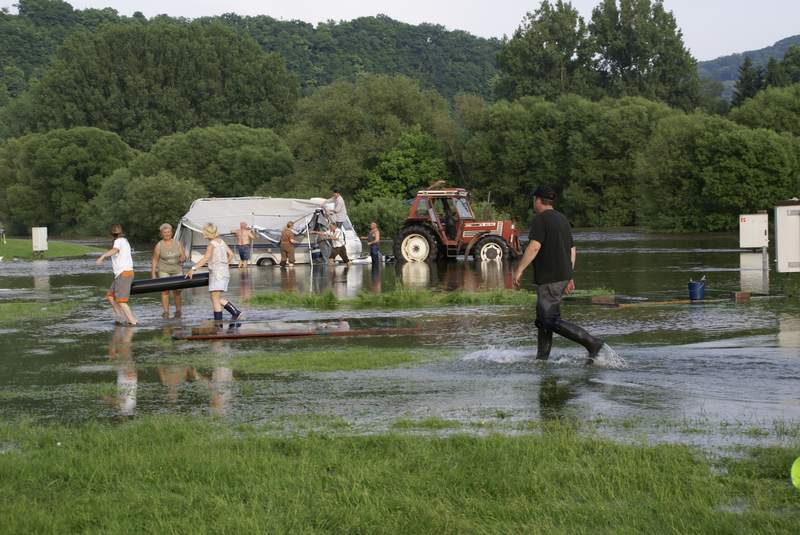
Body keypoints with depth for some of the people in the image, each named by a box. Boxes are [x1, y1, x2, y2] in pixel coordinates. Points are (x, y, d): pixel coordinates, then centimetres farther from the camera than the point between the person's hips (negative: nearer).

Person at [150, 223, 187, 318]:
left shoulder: (177, 244, 2)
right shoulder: (159, 245, -4)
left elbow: (184, 257, 7)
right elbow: (155, 260, 1)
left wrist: (182, 259, -17)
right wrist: (153, 274, -3)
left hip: (177, 270, 2)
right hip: (164, 271, -1)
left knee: (177, 292, -3)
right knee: (165, 290, -15)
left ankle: (178, 311, 16)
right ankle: (165, 312, -12)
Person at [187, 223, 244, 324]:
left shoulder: (212, 244, -13)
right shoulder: (221, 241, 12)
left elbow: (206, 258, -26)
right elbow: (231, 254, 21)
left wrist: (193, 268, -30)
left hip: (217, 273, -9)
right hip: (225, 272, 9)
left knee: (215, 299, -7)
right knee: (216, 299, 16)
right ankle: (236, 312, 11)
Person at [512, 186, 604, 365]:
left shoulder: (540, 220, -12)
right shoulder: (562, 219, 16)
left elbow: (534, 247, -23)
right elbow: (572, 250, 18)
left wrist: (519, 270, -18)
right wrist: (569, 277, 21)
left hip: (549, 279, -9)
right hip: (563, 275, 9)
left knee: (552, 321, -10)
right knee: (542, 319, 14)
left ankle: (592, 343, -17)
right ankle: (541, 359, 15)